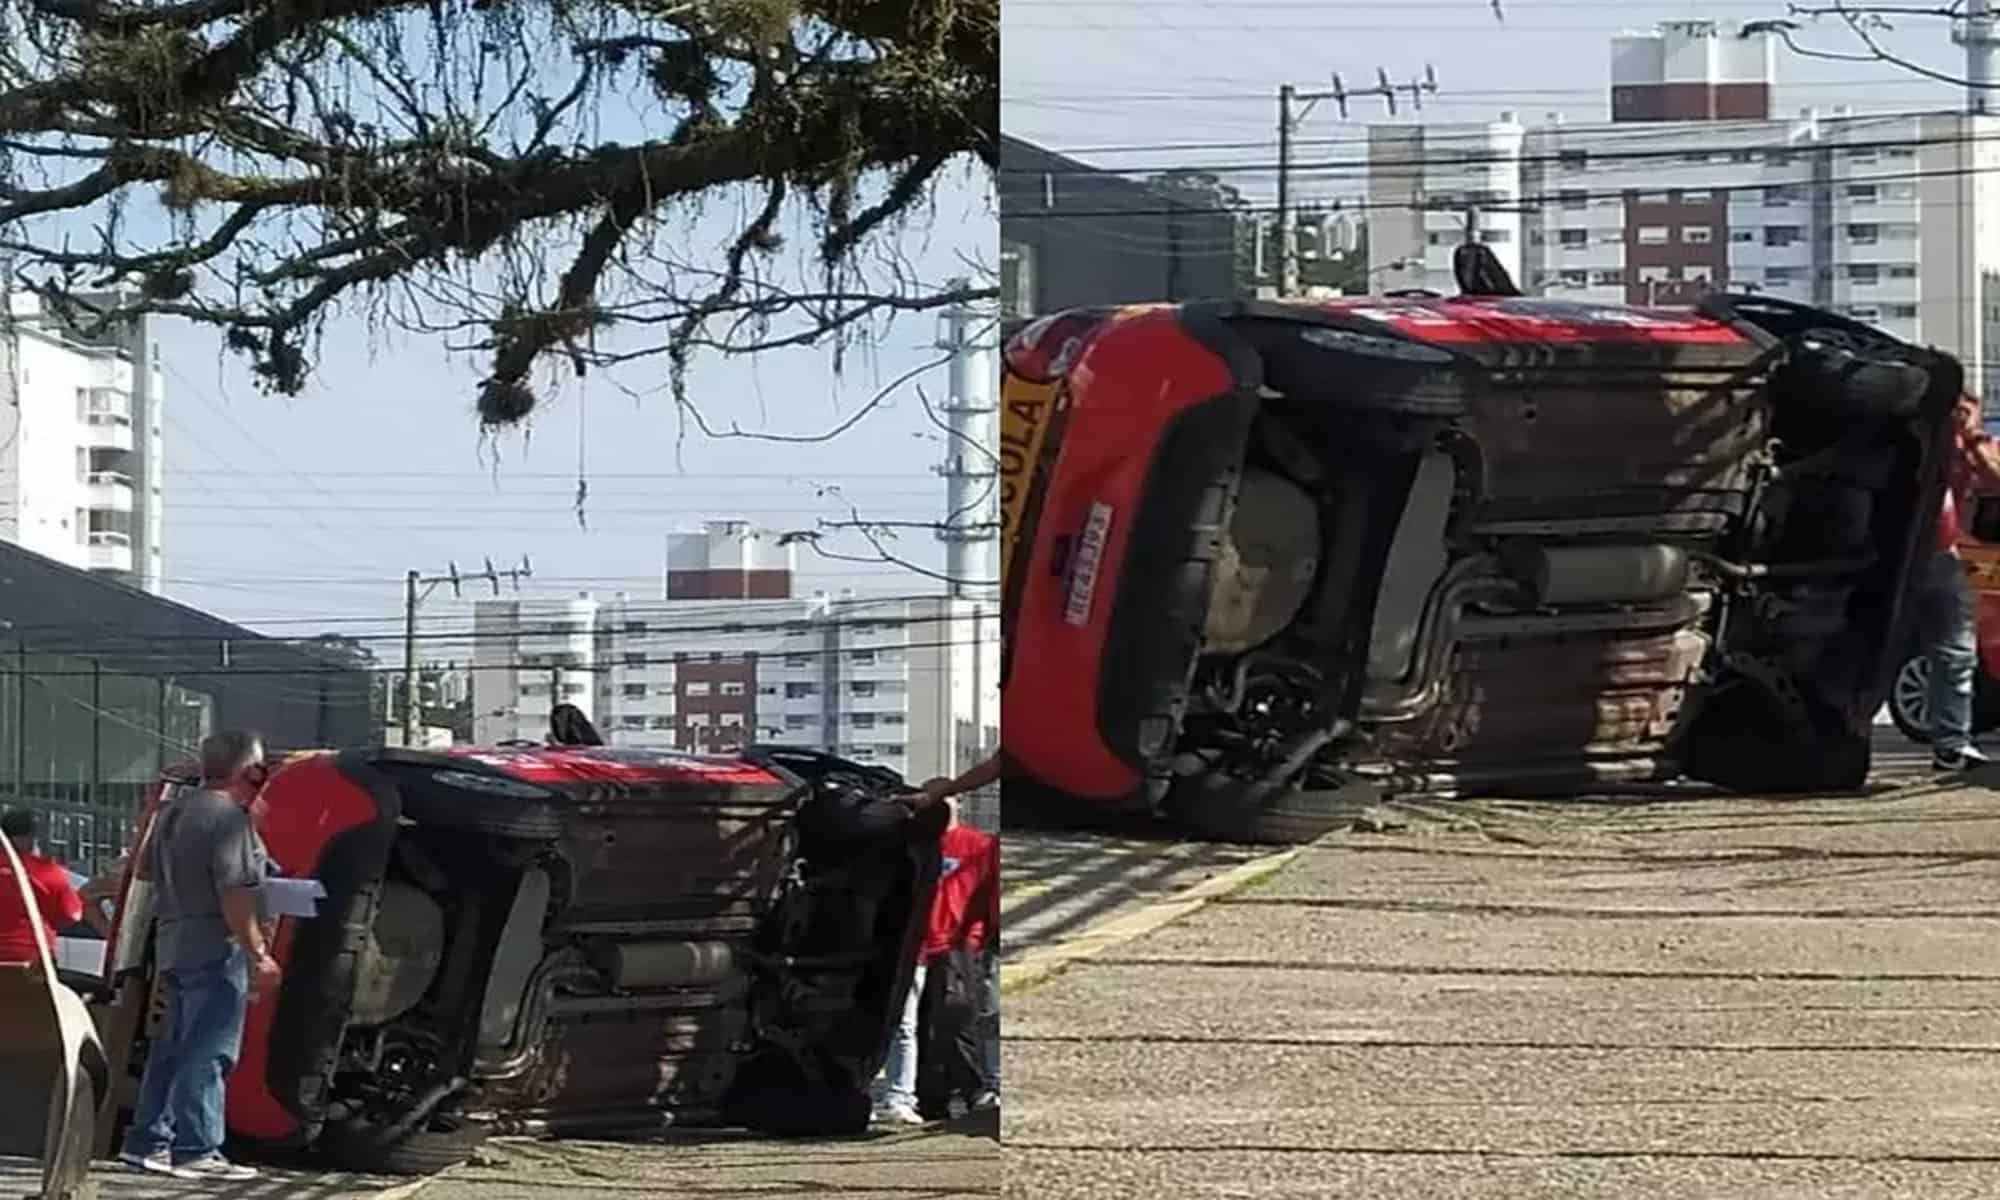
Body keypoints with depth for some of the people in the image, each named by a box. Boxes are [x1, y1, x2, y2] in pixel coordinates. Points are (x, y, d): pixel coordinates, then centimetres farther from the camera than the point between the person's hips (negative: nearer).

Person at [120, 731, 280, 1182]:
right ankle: (195, 1150, -10)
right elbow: (235, 895, -21)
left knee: (173, 1046, 15)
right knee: (209, 1051, -8)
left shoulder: (175, 811, 15)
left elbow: (145, 868, 26)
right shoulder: (228, 818, -15)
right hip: (216, 947, -9)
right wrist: (258, 953, -20)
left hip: (173, 942, 9)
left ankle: (147, 1141, 18)